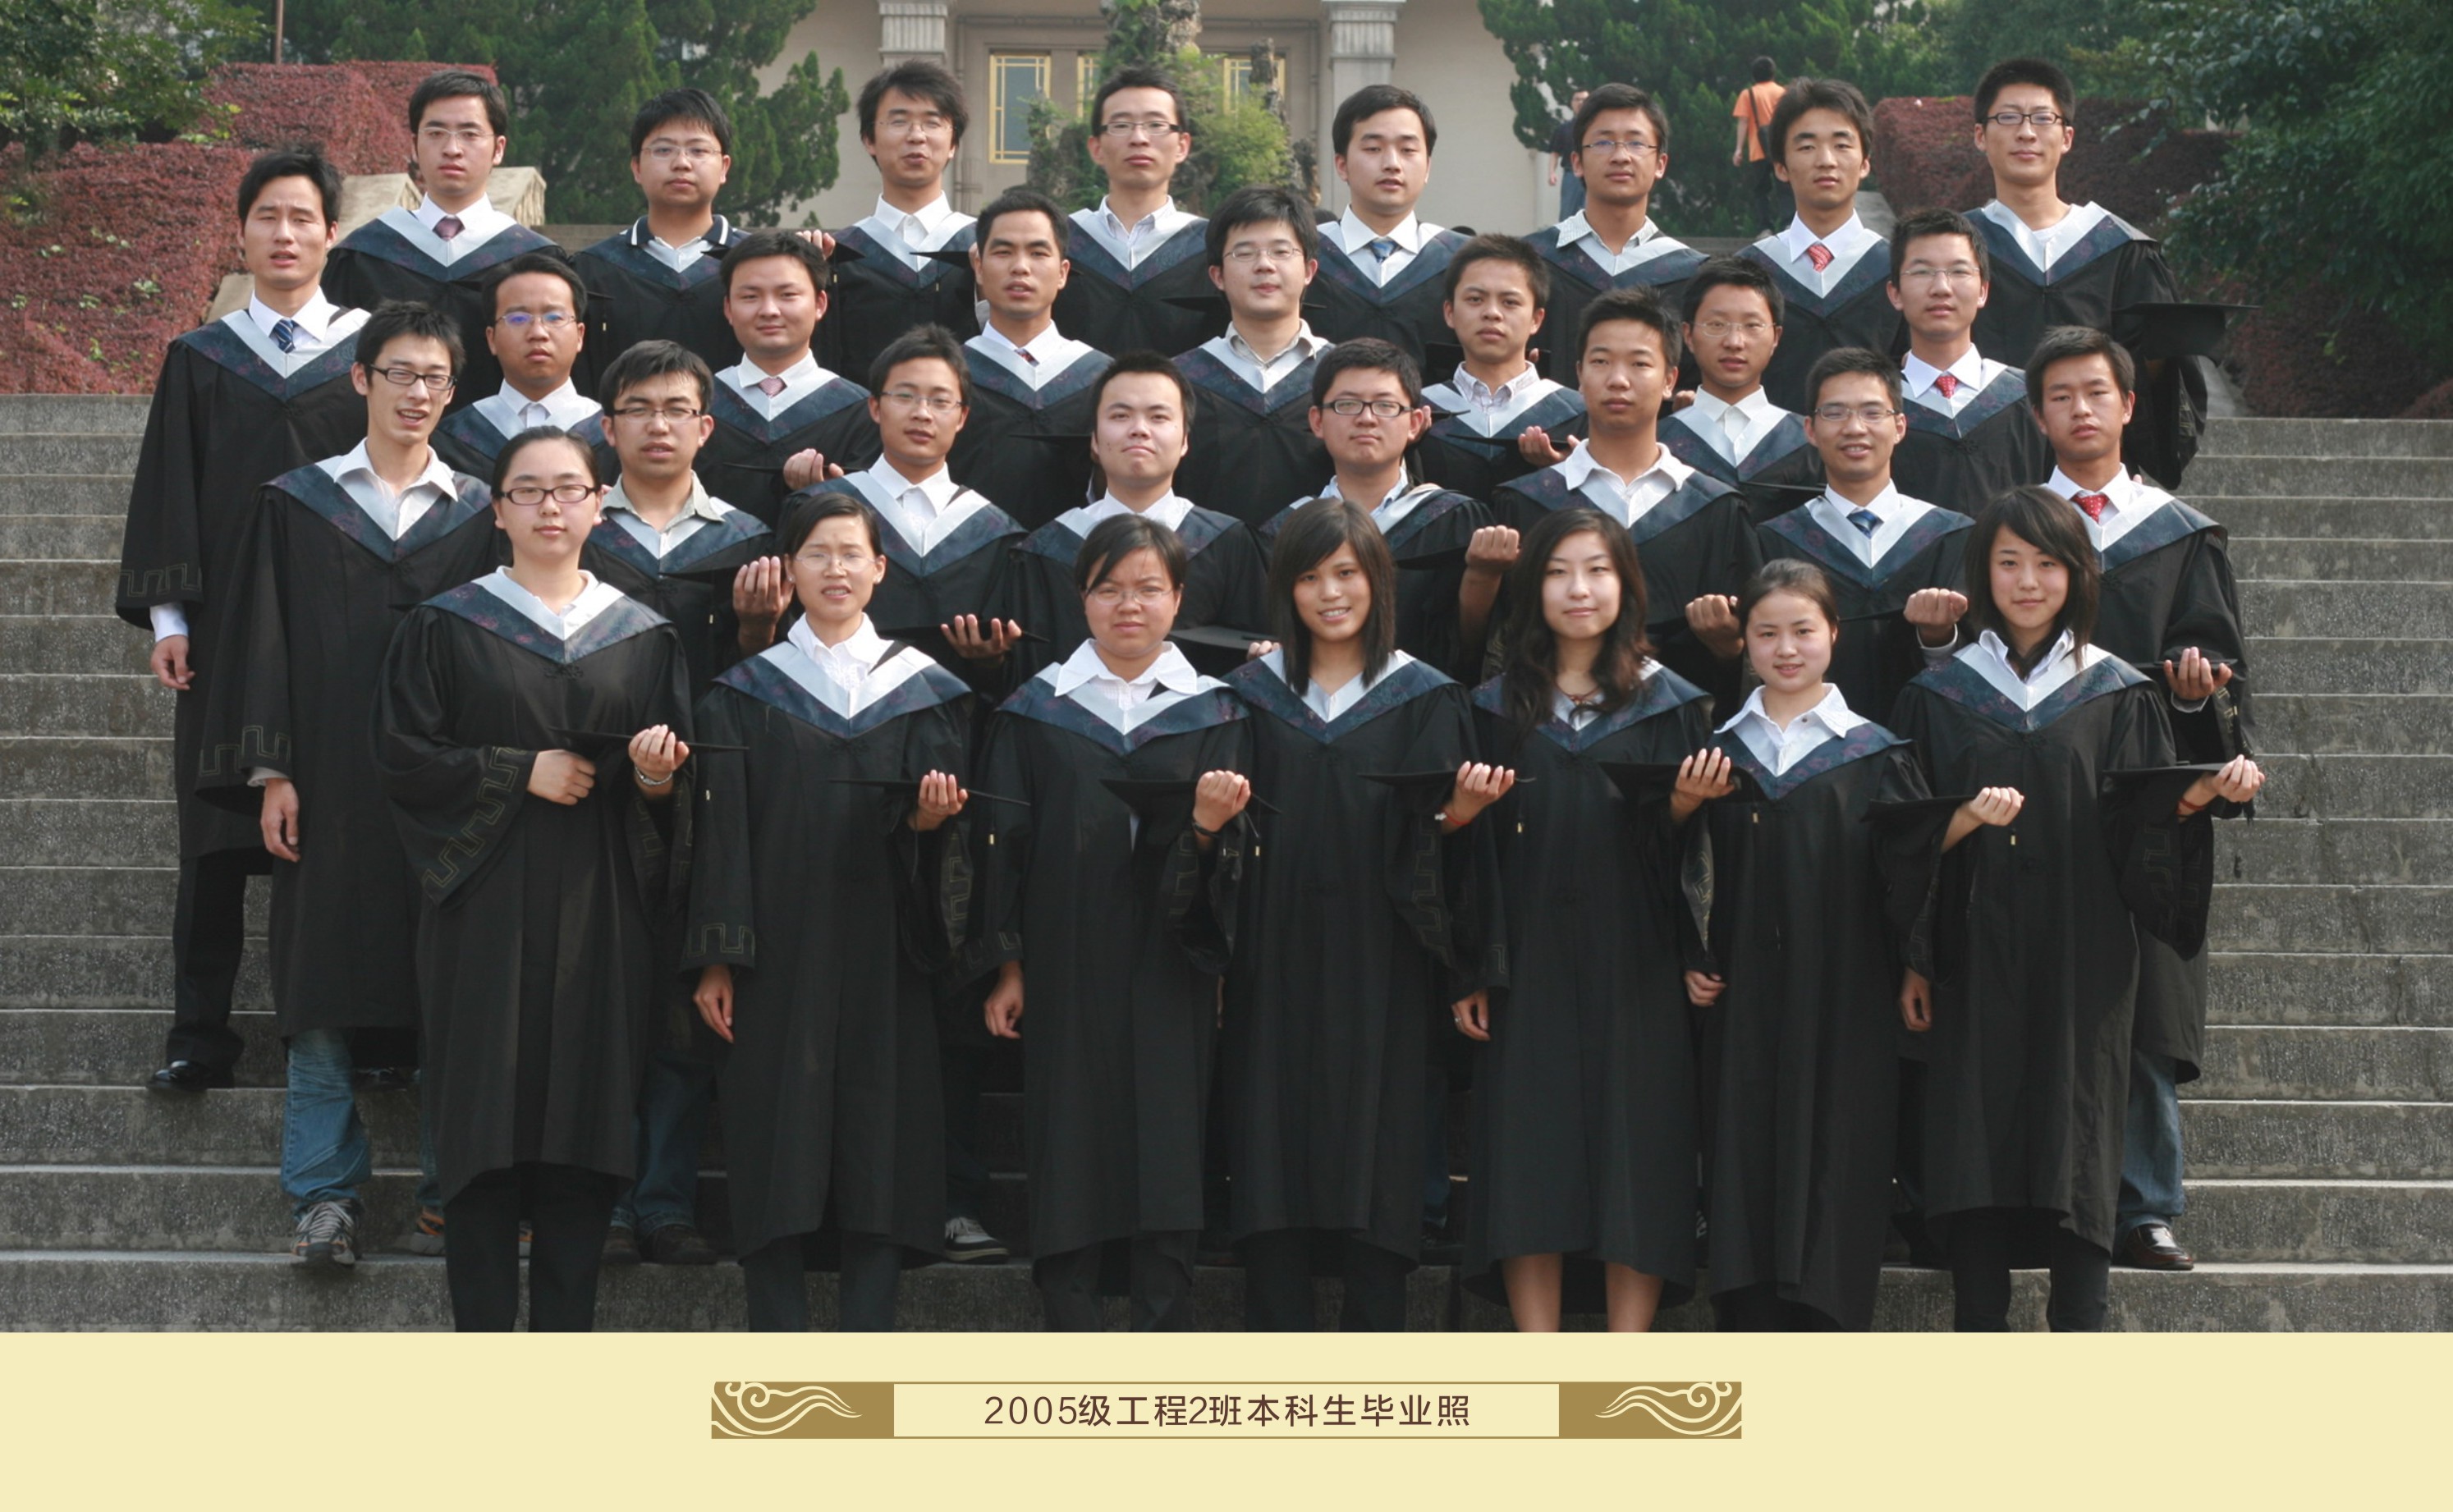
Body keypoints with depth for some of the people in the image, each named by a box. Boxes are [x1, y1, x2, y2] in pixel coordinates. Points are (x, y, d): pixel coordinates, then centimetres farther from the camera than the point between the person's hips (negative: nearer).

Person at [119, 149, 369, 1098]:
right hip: (227, 625, 1)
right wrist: (167, 616, -1)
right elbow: (167, 491, 9)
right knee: (216, 838, -1)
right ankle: (198, 1036, 2)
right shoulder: (201, 362, 10)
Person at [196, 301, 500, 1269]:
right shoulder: (297, 505, 7)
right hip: (331, 783, 0)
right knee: (324, 993, -3)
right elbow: (261, 643, 4)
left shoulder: (480, 514, 9)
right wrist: (270, 772, -5)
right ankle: (325, 1196, 2)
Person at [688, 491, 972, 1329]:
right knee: (777, 1144, -3)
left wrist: (929, 819, -18)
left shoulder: (924, 690, 9)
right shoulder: (747, 694, 7)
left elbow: (943, 818, 6)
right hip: (779, 958, 0)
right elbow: (723, 828, 3)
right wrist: (714, 959, -3)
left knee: (882, 1142, -2)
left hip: (883, 960, 1)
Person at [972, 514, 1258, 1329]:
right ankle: (1072, 1321, 6)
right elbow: (1005, 838, 5)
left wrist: (1210, 827, -21)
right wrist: (1006, 966, 0)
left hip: (1168, 968, 0)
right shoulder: (1037, 709, 6)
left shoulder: (1215, 714, 6)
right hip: (1065, 967, 0)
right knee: (1070, 1135, -1)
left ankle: (1159, 1339, 0)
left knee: (1165, 1148, -3)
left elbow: (1238, 858, 2)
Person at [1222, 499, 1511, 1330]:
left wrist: (1460, 814, -16)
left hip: (1377, 961, -1)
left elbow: (1430, 838, 3)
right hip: (1276, 964, 1)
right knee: (1274, 1146, -2)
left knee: (1376, 1158, -2)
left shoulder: (1423, 698, 6)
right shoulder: (1253, 693, 9)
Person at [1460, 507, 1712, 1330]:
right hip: (1529, 967, 1)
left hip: (1635, 969, -1)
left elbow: (1678, 848, 3)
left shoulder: (1668, 703, 6)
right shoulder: (1498, 707, 9)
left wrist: (1686, 802, -19)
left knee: (1636, 1165, -2)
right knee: (1530, 1165, -3)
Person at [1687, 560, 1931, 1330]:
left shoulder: (1871, 752, 4)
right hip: (1745, 1000, 2)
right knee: (1745, 1157, 0)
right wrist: (1691, 959, 0)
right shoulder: (1721, 750, 10)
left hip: (1842, 1000, -2)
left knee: (1833, 1163, -2)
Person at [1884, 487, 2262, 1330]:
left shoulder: (2116, 694, 7)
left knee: (2077, 1141, -4)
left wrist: (2206, 793, -18)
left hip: (2081, 954, 0)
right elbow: (1906, 836, 4)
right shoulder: (1941, 696, 8)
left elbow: (2141, 821, -1)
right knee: (1975, 1141, -3)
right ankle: (1976, 1356, 1)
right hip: (1975, 961, 0)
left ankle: (2079, 1335, 0)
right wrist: (1968, 817, -14)